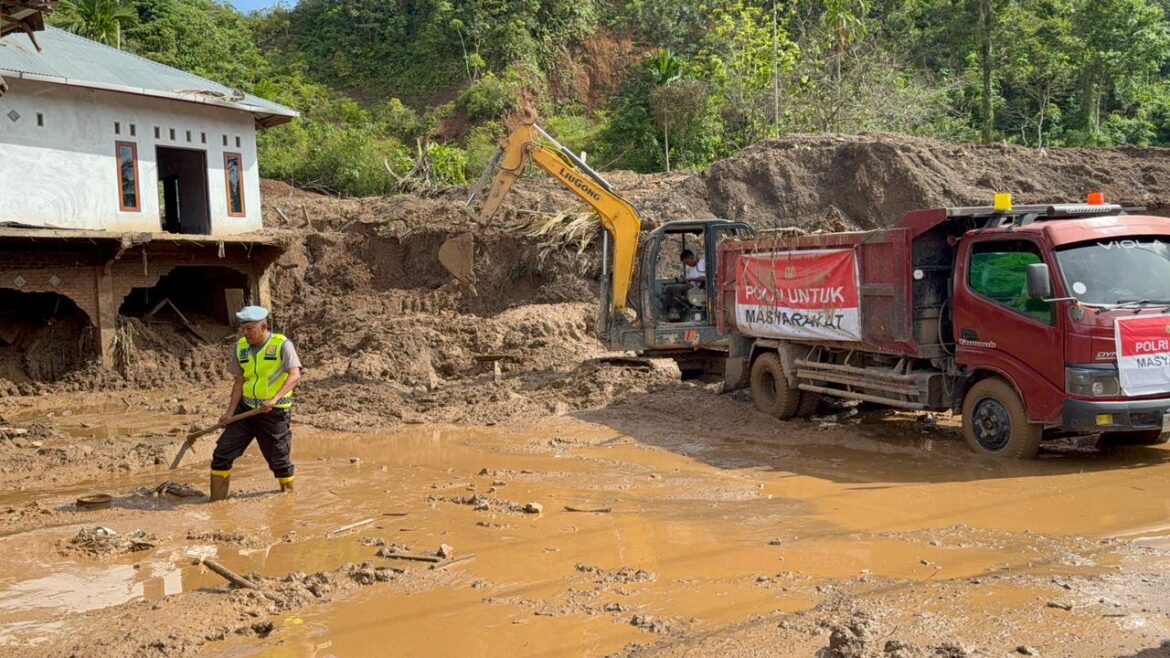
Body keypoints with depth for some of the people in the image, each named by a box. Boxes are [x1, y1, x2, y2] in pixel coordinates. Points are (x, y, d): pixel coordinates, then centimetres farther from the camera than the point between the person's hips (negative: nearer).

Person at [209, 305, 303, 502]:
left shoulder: (282, 345, -13)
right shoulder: (240, 347, 5)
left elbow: (295, 376, -24)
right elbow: (240, 381, 10)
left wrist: (275, 399, -37)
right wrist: (230, 411, 1)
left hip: (275, 413, -5)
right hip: (246, 409, 5)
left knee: (279, 460, 4)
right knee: (222, 454, 1)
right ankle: (216, 503, 11)